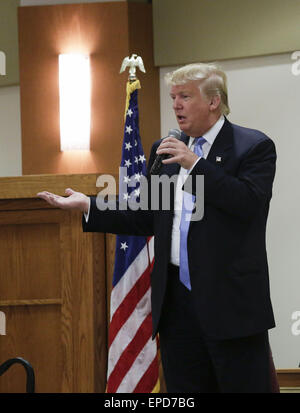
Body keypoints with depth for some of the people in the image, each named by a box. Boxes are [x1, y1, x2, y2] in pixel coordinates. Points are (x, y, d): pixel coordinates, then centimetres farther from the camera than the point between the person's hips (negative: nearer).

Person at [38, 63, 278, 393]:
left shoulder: (255, 147, -2)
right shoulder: (165, 150, 15)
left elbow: (250, 203, -17)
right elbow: (145, 219, 15)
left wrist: (195, 164, -19)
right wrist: (87, 205, 5)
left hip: (231, 301, -5)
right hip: (177, 300, 6)